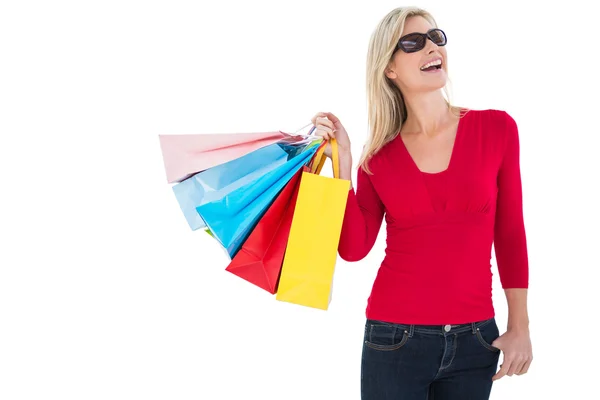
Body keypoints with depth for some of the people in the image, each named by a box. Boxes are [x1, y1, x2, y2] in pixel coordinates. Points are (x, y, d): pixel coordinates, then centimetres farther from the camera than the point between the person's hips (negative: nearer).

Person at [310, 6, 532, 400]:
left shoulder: (496, 128, -1)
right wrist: (342, 161, -11)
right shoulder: (379, 156, 1)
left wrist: (520, 327, 3)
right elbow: (354, 248, -8)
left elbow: (510, 234, 4)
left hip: (475, 339, 1)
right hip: (395, 337, 0)